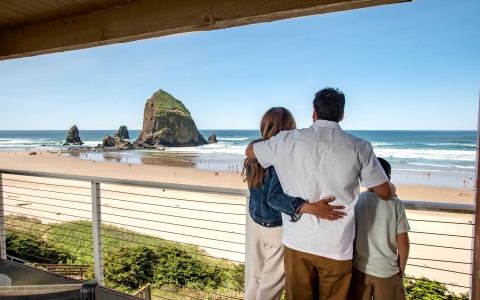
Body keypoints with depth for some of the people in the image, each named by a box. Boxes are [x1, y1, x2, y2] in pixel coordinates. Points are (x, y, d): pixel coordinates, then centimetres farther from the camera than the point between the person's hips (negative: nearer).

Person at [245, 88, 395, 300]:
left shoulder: (288, 141, -6)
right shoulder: (358, 147, -7)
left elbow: (249, 151, 11)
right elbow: (385, 193, 2)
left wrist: (259, 140, 33)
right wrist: (391, 187, 26)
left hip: (297, 241, 1)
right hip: (336, 246, 0)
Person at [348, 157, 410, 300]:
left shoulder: (355, 202, -7)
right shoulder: (396, 204, -9)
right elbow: (403, 242, -6)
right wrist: (401, 270, 9)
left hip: (359, 268, 1)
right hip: (387, 271, -1)